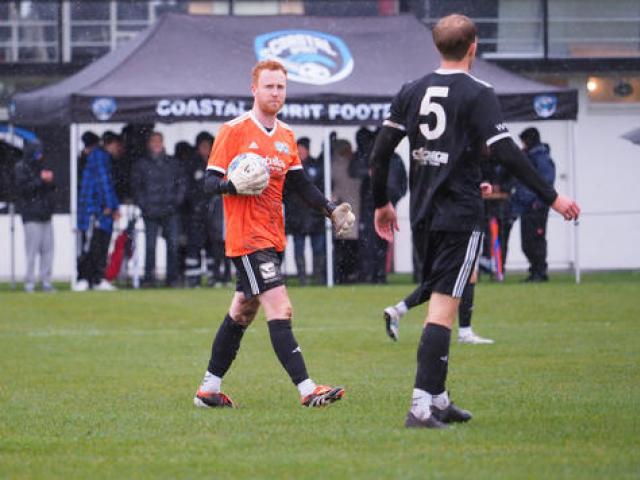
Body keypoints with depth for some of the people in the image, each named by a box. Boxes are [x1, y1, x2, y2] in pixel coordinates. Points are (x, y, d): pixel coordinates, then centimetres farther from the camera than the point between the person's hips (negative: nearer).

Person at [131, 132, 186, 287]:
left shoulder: (173, 163, 13)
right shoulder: (141, 164, 9)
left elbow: (181, 184, 11)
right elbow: (136, 187, 6)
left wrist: (176, 202, -2)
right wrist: (144, 205, -6)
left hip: (170, 212, 1)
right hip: (150, 212, -1)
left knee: (173, 244, -4)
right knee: (150, 245, -5)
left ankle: (172, 278, 2)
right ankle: (149, 278, -1)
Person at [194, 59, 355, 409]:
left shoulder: (286, 137, 15)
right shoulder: (234, 131, -7)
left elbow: (301, 184, 20)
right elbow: (210, 181, -8)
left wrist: (331, 210, 9)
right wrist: (235, 186, -28)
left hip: (273, 236, 8)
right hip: (246, 236, -8)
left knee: (242, 311, 13)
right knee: (279, 309, -16)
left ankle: (208, 389, 22)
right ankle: (306, 389, -22)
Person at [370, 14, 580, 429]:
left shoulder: (412, 92, 8)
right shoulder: (478, 94, -9)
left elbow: (381, 151, 9)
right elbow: (507, 153, -16)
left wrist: (382, 203, 22)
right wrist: (551, 197, -12)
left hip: (424, 210, 6)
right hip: (460, 213, -6)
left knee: (442, 299, 18)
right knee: (444, 307, -9)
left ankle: (439, 399, 21)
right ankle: (421, 406, -16)